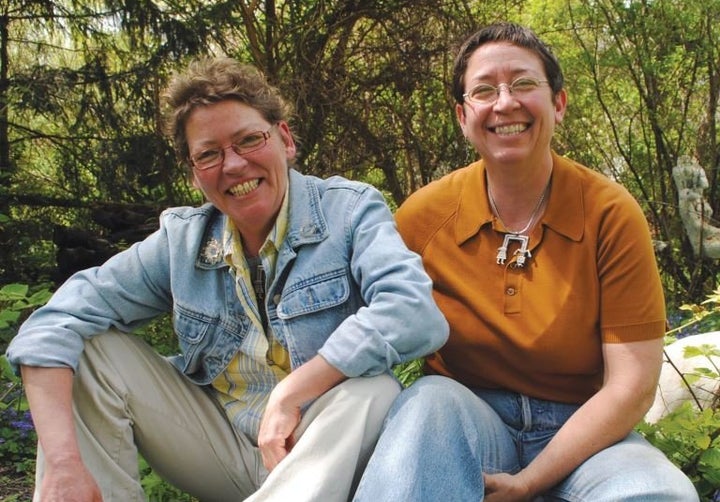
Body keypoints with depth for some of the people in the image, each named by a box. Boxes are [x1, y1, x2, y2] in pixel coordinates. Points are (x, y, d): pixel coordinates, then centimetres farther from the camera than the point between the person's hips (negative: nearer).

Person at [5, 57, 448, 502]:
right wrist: (62, 463, -23)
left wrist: (290, 394, -24)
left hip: (327, 449, -3)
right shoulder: (183, 240, -1)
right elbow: (57, 323, -8)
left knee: (374, 392, -34)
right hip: (224, 449, 4)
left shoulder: (349, 210, -10)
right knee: (90, 351, -9)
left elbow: (414, 314, -29)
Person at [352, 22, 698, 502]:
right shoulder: (423, 215, -5)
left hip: (583, 432, 0)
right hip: (461, 422, 1)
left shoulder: (610, 214, -9)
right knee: (429, 400, -33)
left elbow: (632, 385, -11)